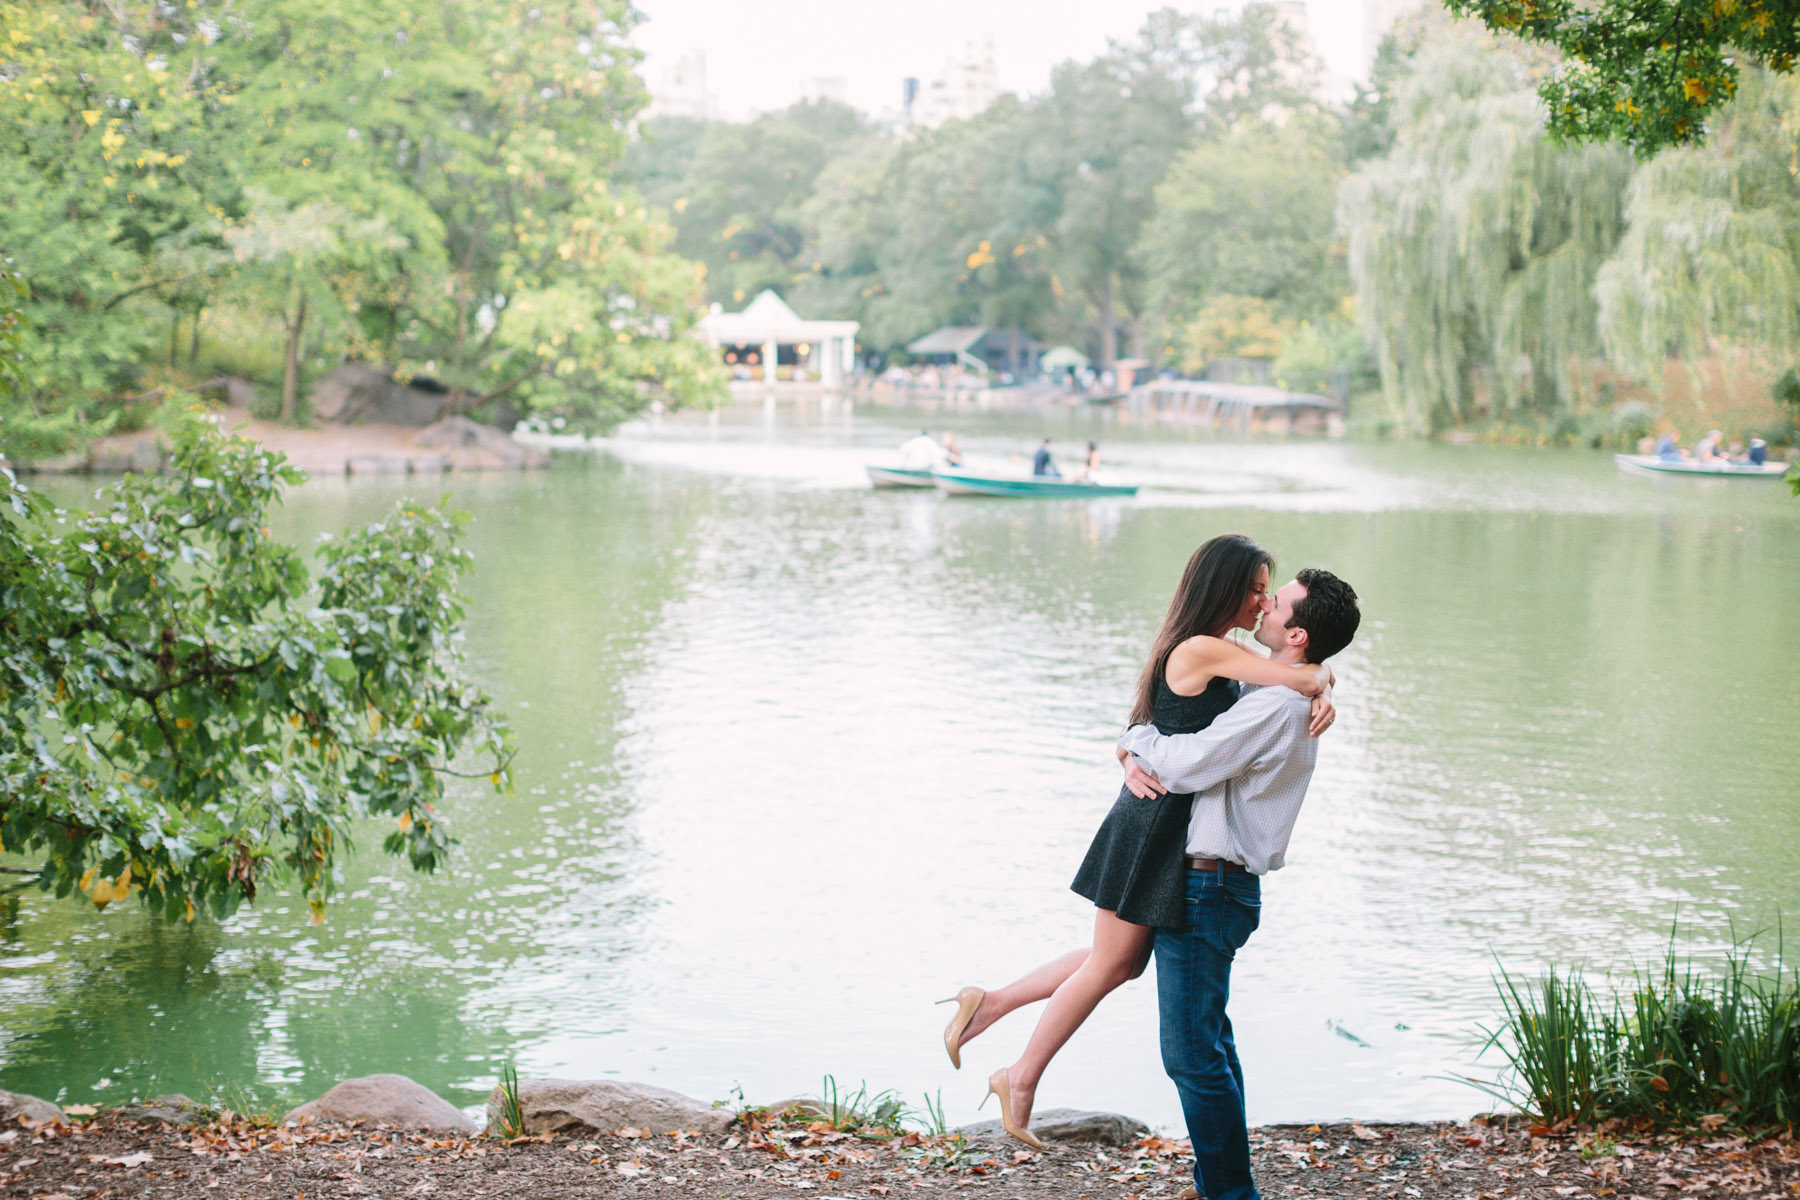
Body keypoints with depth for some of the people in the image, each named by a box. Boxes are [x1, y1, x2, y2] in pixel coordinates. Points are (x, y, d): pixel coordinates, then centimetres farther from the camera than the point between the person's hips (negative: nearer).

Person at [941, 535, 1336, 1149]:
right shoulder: (1204, 649, -19)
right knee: (1109, 964, 3)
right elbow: (1307, 679, -24)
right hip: (1153, 827, -10)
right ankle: (1022, 1079, 16)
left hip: (1170, 832, 10)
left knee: (1122, 961, 17)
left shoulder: (1210, 654, 12)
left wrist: (1321, 696, -6)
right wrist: (1321, 673, -3)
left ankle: (987, 1006, 23)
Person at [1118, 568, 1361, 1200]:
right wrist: (1137, 761, -4)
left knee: (1192, 1054, -6)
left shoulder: (1275, 706, -19)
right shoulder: (1268, 696, 14)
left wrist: (1135, 740, -4)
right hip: (1212, 886, 11)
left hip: (1207, 891, -11)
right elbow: (1180, 735, 19)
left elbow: (1185, 765, -24)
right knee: (1209, 1043, 18)